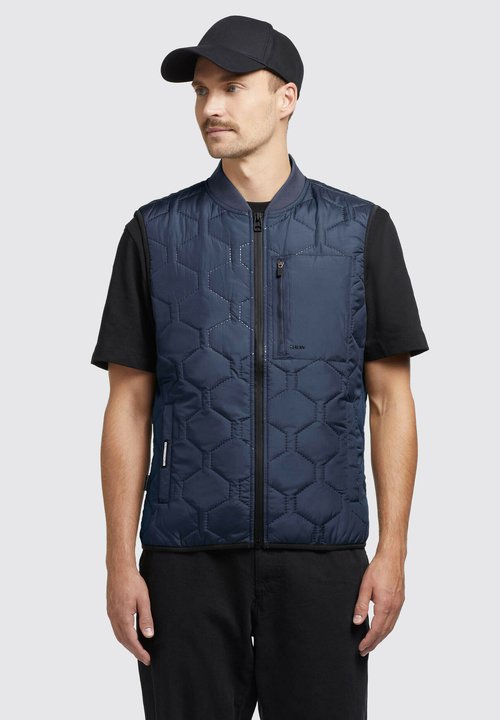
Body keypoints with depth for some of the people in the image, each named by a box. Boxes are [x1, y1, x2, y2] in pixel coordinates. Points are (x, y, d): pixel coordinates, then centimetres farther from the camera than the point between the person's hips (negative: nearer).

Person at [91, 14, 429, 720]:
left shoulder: (362, 230, 3)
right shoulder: (155, 232, 4)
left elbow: (391, 400, 3)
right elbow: (129, 406, 4)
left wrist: (393, 551, -4)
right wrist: (119, 561, -2)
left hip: (321, 555, 0)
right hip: (190, 556, 1)